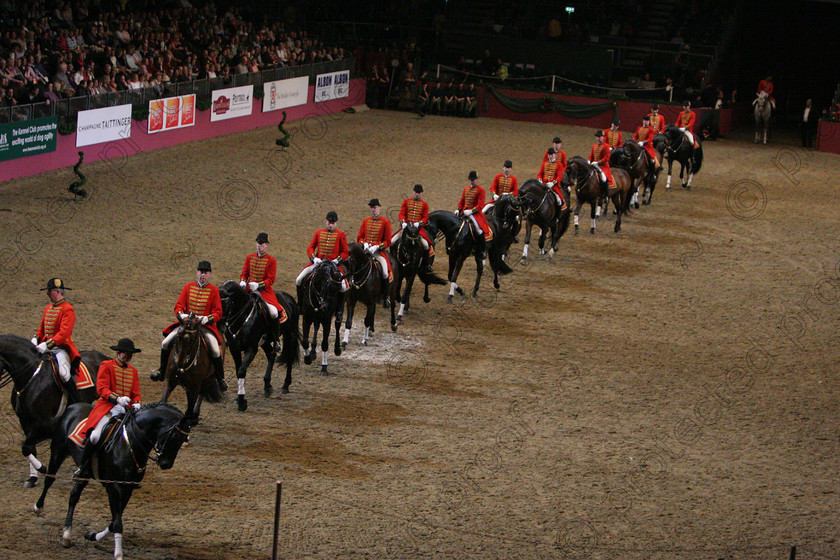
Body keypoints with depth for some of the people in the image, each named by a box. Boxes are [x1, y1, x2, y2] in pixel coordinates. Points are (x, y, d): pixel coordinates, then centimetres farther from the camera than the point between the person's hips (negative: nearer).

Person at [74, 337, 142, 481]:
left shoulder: (133, 371, 20)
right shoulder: (106, 366, 3)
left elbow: (136, 394, 17)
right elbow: (102, 389, -8)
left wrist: (137, 403, -7)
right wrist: (117, 398, -24)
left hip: (126, 410, 5)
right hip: (107, 406, -5)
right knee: (95, 436, -26)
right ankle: (83, 469, -8)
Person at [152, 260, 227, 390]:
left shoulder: (214, 290, 1)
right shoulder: (188, 287, 7)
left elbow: (218, 313, -3)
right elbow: (178, 306, 5)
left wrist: (208, 318, -23)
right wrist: (181, 315, -18)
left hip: (206, 325, -2)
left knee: (215, 351, -23)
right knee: (166, 343, -11)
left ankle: (220, 379, -2)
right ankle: (162, 372, 10)